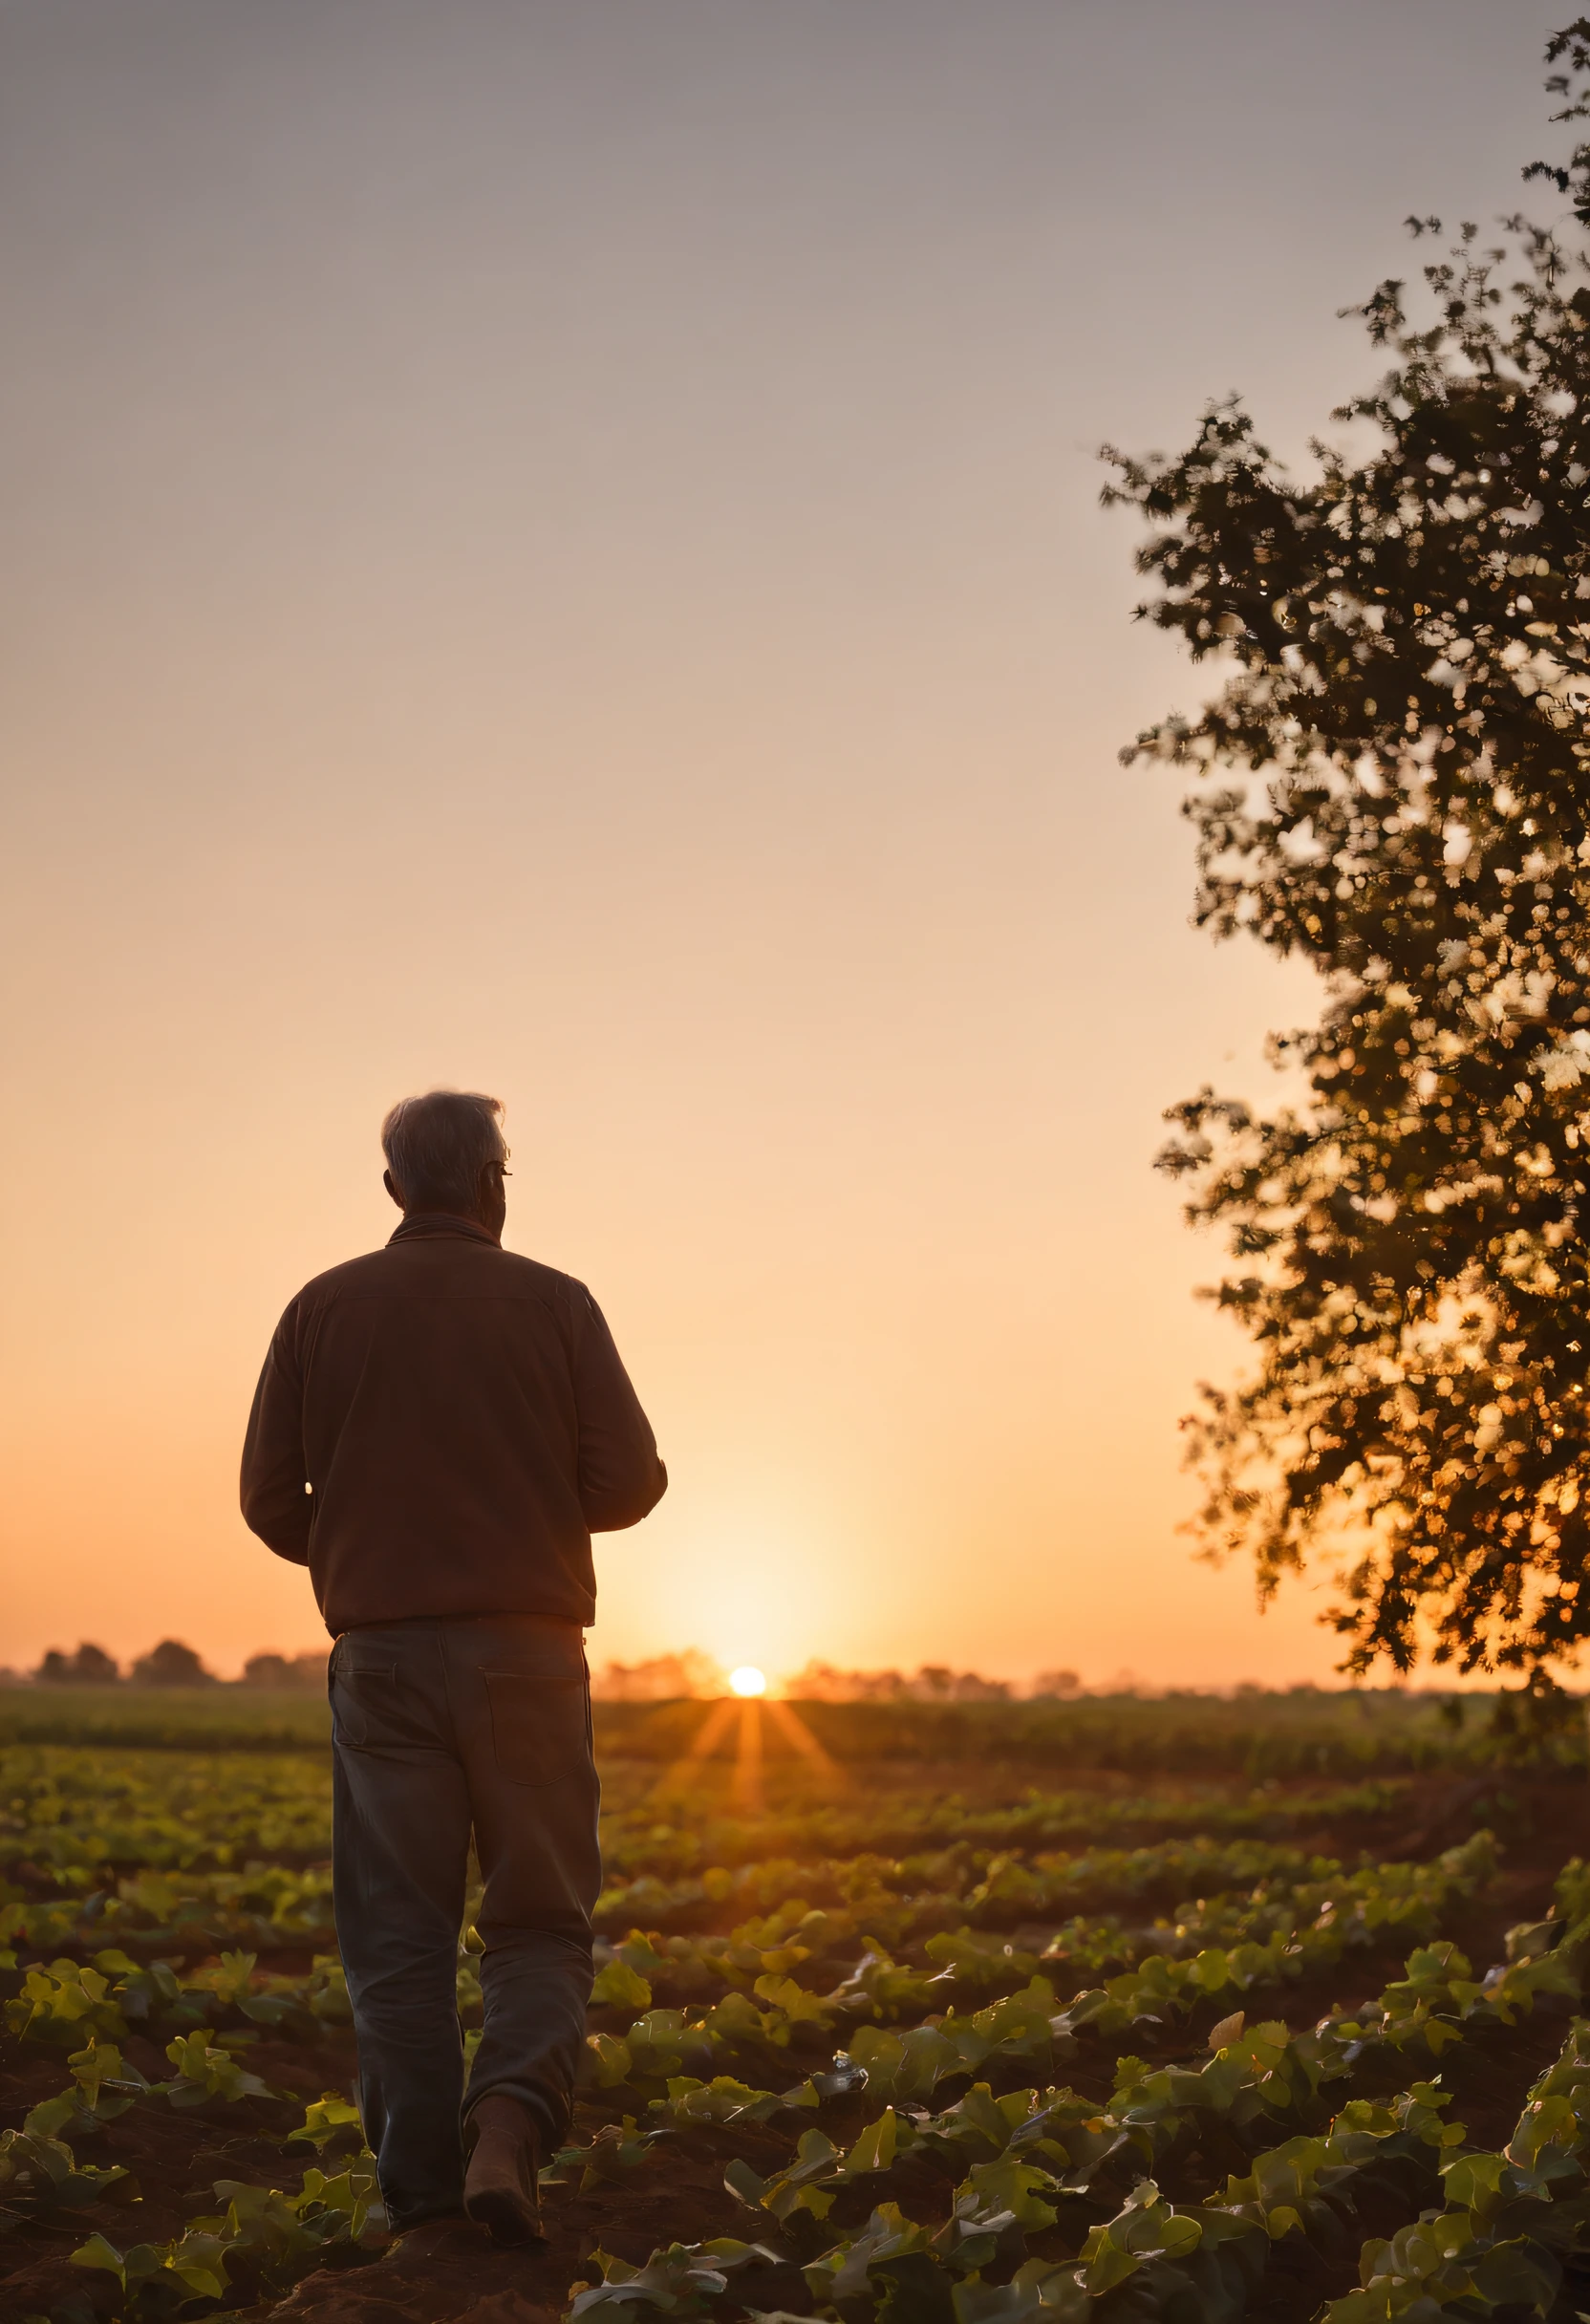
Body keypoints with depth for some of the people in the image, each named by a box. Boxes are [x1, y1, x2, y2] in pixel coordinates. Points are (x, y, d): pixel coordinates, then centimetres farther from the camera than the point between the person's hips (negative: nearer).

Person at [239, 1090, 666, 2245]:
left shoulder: (325, 1309, 4)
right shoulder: (554, 1305, 0)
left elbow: (271, 1498, 4)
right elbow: (629, 1481, -3)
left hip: (382, 1655, 1)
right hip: (524, 1652, -1)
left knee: (399, 1936, 7)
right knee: (541, 1926, 7)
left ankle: (421, 2194, 8)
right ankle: (510, 2124, -16)